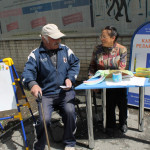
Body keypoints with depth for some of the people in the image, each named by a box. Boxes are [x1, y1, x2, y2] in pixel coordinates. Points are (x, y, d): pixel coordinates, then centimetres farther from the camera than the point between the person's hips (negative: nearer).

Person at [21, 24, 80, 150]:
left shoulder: (65, 49, 10)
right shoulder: (36, 54, 0)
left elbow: (75, 64, 13)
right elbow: (28, 72, -12)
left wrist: (70, 78, -5)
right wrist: (32, 84, -35)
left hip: (65, 92, 2)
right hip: (46, 94, -1)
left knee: (70, 112, -24)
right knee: (44, 119, -22)